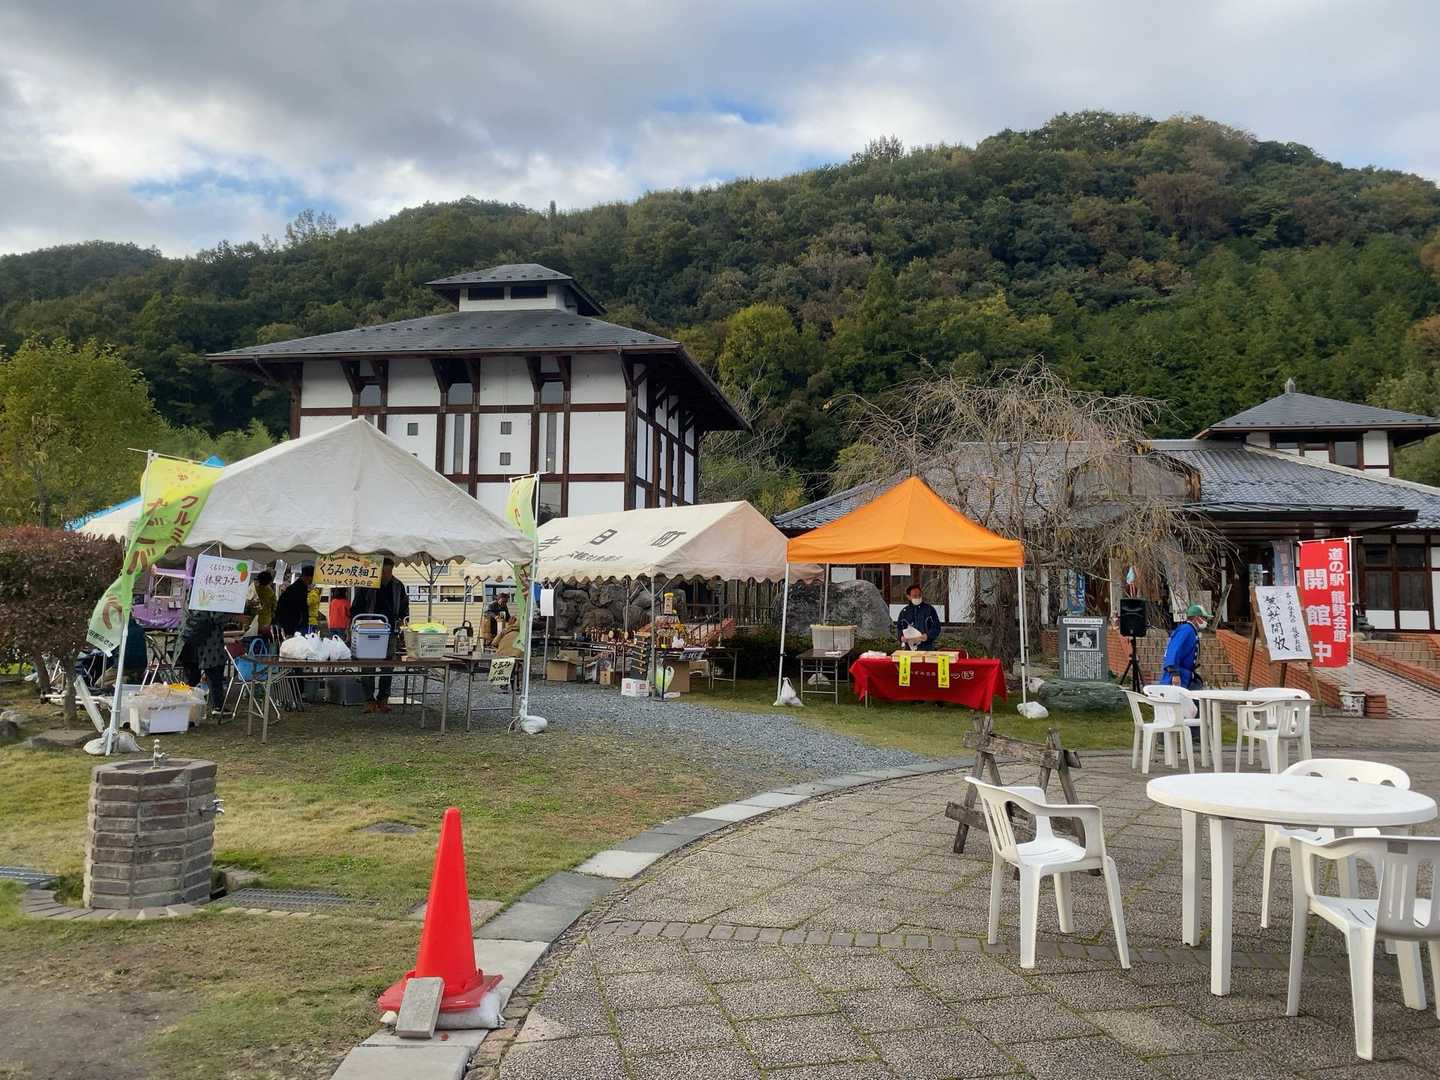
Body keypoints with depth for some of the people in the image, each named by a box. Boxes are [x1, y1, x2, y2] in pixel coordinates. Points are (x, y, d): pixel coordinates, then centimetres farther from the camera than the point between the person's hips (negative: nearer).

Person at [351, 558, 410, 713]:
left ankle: (383, 698, 13)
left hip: (390, 632, 3)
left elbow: (404, 606, 21)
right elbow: (356, 608, 1)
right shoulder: (367, 586, -2)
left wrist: (403, 619, 3)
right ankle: (369, 700, 2)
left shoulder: (397, 586, 10)